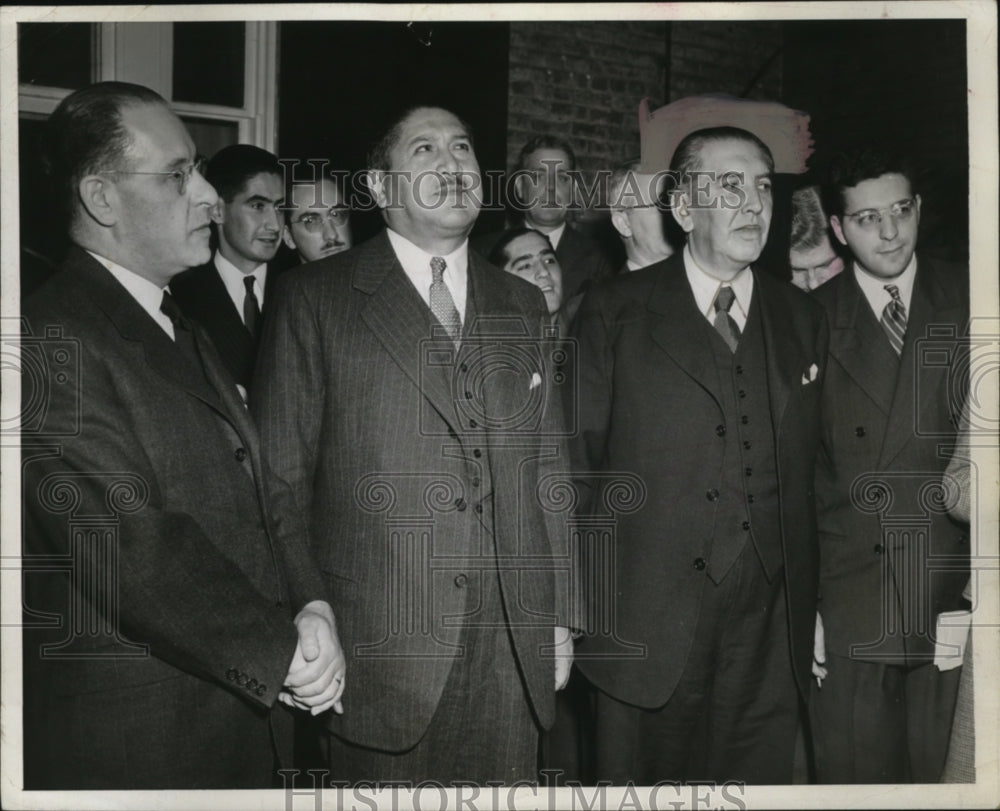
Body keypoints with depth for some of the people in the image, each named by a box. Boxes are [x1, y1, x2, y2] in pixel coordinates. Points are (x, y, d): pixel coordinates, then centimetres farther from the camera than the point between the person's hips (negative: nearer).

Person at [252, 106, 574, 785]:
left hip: (511, 652, 4)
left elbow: (549, 470, 11)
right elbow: (280, 476, -2)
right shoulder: (315, 298, -1)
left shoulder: (524, 306, 12)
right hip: (377, 647, -3)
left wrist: (559, 617, 9)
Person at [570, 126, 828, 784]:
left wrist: (813, 607, 9)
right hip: (643, 630, -3)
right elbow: (574, 464, -3)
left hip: (772, 635, 3)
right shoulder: (613, 314, -1)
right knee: (642, 777, 9)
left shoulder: (803, 320, 10)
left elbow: (814, 472, 11)